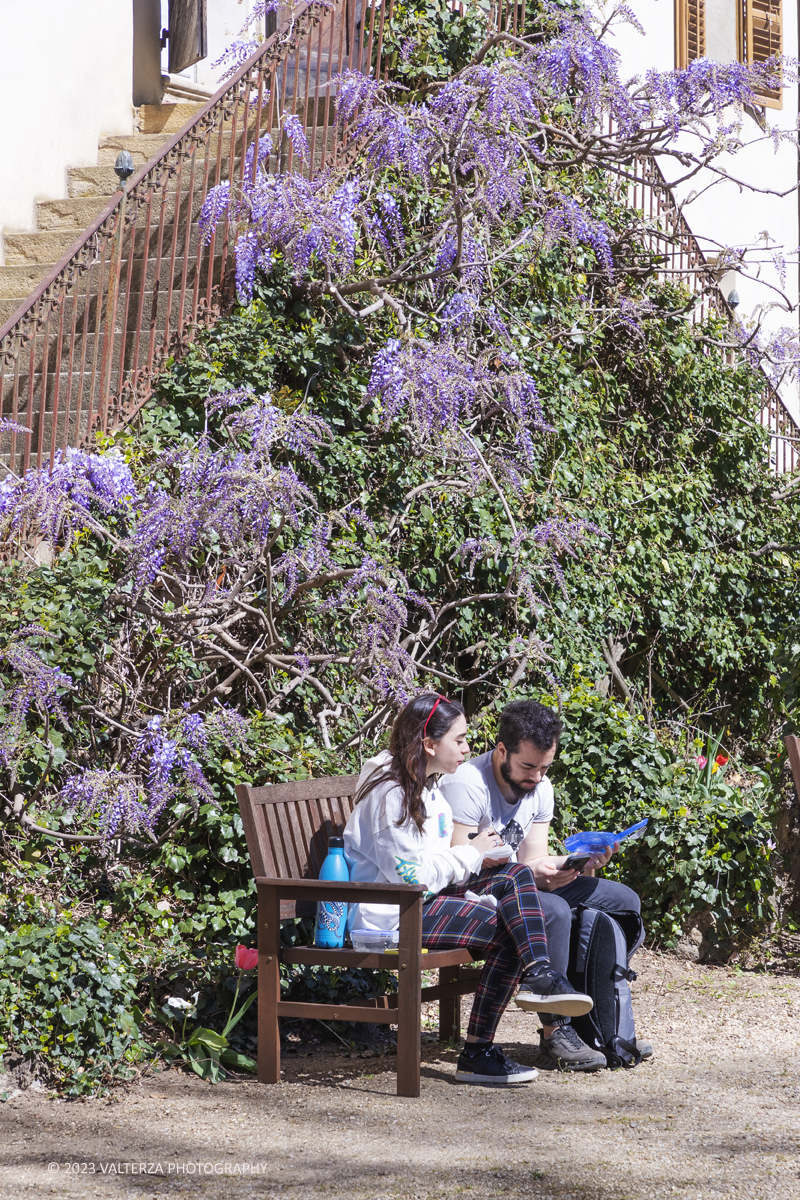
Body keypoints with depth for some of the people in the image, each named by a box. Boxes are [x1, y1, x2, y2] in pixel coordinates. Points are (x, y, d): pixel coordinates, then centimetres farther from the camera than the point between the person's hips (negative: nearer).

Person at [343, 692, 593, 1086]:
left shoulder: (427, 787, 16)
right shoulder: (389, 792, -16)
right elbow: (413, 875, -21)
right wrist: (471, 852, -10)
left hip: (425, 895, 10)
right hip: (389, 915, -10)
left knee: (516, 874, -5)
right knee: (506, 933, -19)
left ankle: (537, 975, -22)